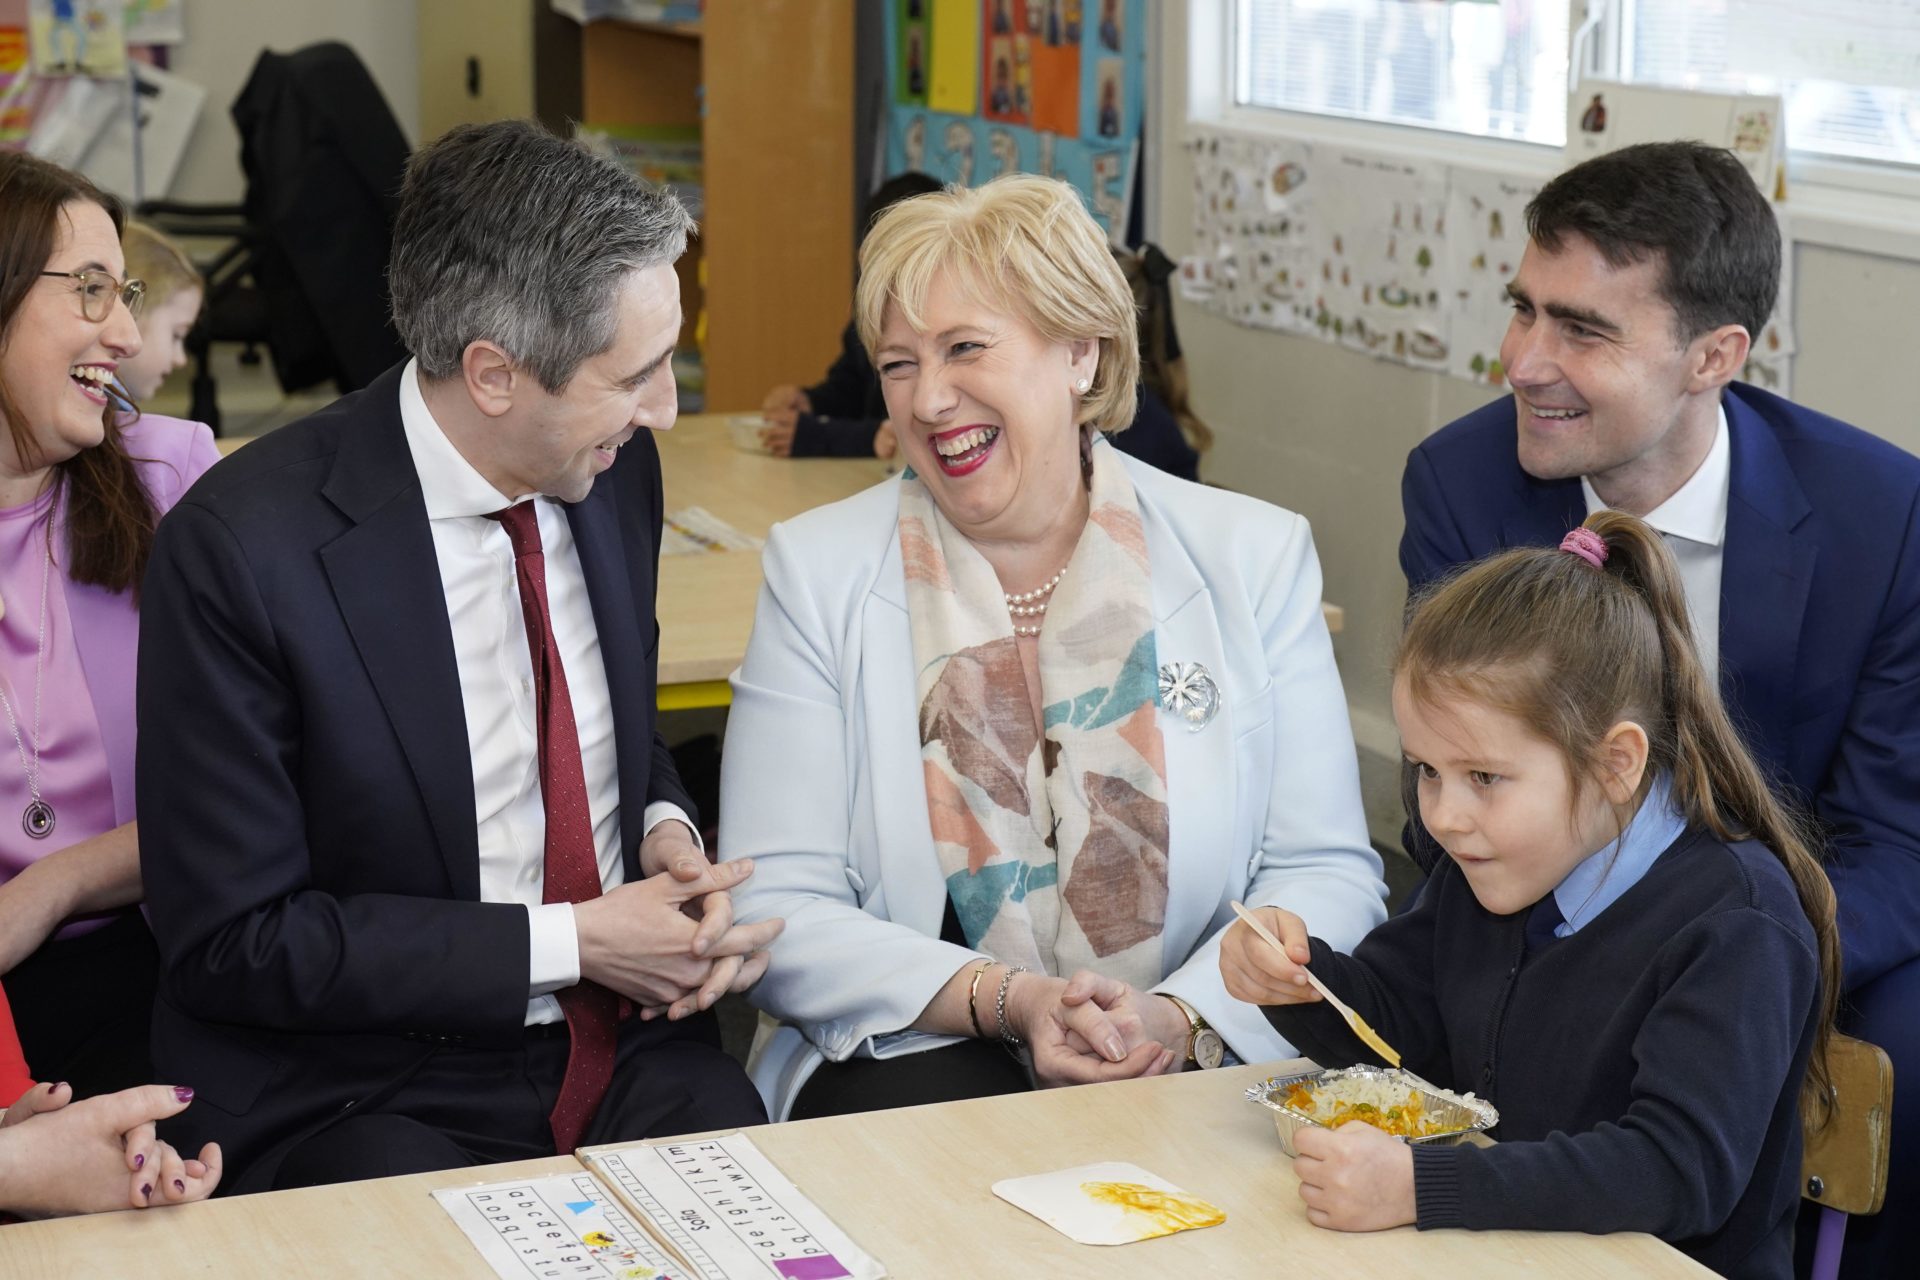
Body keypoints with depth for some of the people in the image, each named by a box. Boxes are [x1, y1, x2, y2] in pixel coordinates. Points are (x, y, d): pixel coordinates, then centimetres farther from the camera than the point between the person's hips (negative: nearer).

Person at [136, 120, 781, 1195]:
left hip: (628, 1039, 5)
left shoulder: (615, 466, 2)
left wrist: (668, 831, -3)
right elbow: (229, 942, -14)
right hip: (368, 1095, -4)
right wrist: (568, 943, -15)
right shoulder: (240, 550, -17)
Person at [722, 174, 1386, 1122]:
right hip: (915, 1058, 0)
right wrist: (1004, 1001, -16)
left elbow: (1326, 873, 4)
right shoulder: (818, 572, 4)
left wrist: (1181, 1018, -15)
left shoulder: (1253, 557, 6)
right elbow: (771, 914, -2)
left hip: (1195, 1077, 1)